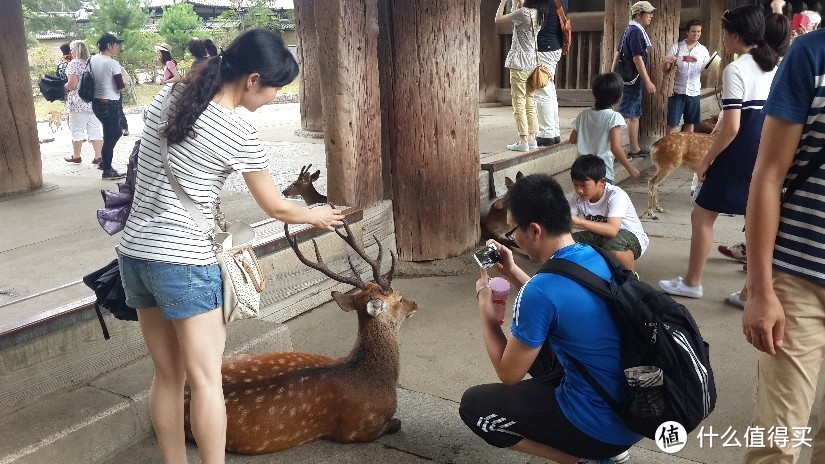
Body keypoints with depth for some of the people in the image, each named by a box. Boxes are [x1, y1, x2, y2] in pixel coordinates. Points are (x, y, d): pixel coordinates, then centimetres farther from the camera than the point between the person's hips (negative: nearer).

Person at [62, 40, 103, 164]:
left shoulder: (74, 63, -9)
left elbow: (72, 84, -15)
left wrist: (63, 87, 2)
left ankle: (76, 156, 14)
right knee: (95, 130, 6)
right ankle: (98, 156, 3)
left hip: (78, 103, -6)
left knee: (77, 130, 5)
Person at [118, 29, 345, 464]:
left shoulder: (166, 96, 5)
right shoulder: (239, 135, -13)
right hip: (184, 262, -7)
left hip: (134, 254, 7)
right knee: (206, 381, 5)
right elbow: (275, 207, -1)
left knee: (168, 376, 17)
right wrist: (317, 215, 16)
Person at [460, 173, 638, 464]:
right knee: (534, 344, 27)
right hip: (635, 405, 8)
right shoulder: (596, 257, -1)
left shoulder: (540, 291, -26)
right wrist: (512, 273, 12)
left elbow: (509, 373, -11)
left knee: (473, 405, 6)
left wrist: (485, 305, -1)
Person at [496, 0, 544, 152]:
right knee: (530, 103, 11)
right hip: (532, 64, 8)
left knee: (519, 104, -4)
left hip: (519, 64, -8)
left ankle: (523, 141, -5)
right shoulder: (538, 14, 9)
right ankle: (531, 139, 13)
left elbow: (498, 18, -4)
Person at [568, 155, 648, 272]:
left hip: (631, 236, -6)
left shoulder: (616, 195, -28)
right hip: (601, 235, 6)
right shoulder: (578, 197, -11)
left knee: (614, 246, -40)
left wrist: (579, 221, -50)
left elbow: (612, 230, -41)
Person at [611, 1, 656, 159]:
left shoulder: (630, 30, 14)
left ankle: (635, 149, 19)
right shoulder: (636, 31, -16)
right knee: (624, 115, -11)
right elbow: (637, 58, -21)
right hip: (633, 80, -10)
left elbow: (618, 53, 17)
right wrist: (648, 81, -20)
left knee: (635, 115, 13)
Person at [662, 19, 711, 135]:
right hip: (677, 91, -3)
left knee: (690, 122, 11)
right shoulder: (676, 47, -1)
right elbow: (665, 69, -2)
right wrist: (666, 62, -24)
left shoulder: (703, 50, 6)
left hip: (694, 92, 3)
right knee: (672, 123, -2)